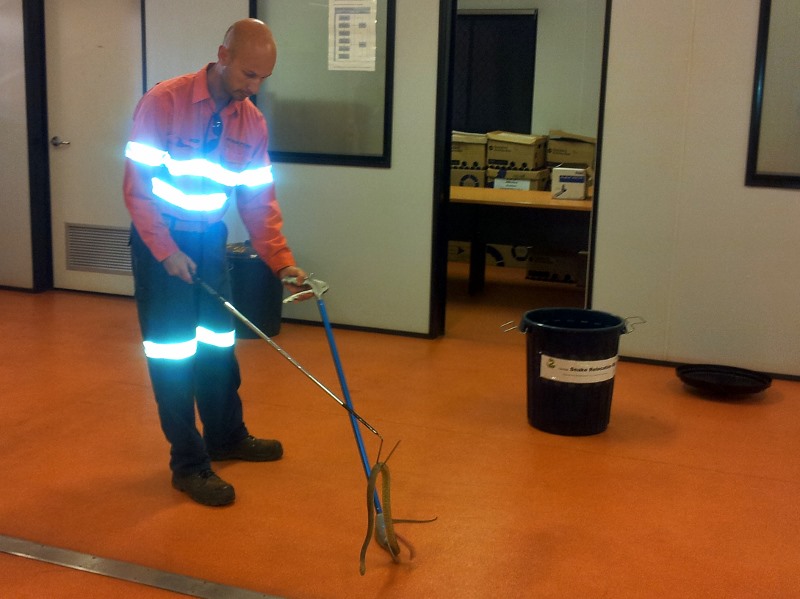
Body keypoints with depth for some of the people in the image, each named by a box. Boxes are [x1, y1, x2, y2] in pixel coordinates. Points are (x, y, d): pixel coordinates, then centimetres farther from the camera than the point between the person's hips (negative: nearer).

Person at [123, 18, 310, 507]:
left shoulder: (253, 122, -4)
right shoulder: (163, 103, -20)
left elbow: (260, 200, 0)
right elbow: (137, 187, -18)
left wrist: (283, 263, -8)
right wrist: (167, 252, -21)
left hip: (210, 239, 6)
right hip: (159, 240, -5)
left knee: (218, 344, 16)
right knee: (173, 355, -1)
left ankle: (227, 436, 34)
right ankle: (188, 465, 10)